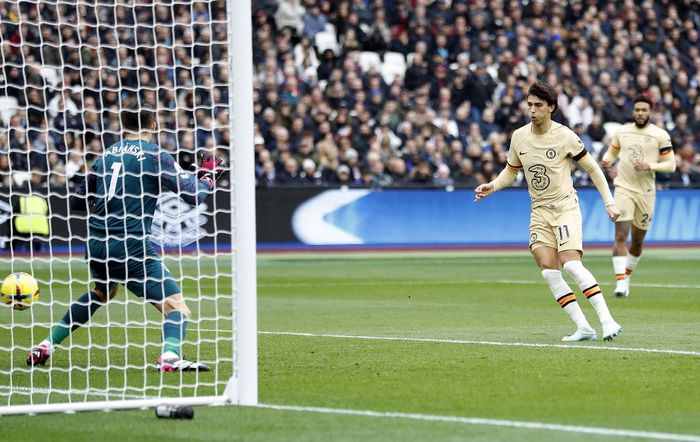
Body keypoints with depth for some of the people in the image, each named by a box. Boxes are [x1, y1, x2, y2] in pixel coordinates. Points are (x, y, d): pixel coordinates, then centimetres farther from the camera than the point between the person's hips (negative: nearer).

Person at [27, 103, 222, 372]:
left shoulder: (107, 154, 14)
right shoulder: (154, 155, -3)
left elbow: (78, 201, 23)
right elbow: (193, 194, -7)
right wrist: (208, 177, 13)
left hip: (96, 245, 7)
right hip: (130, 246, -7)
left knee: (100, 293, 35)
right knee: (176, 306, -7)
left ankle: (46, 347, 34)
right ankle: (170, 357, -36)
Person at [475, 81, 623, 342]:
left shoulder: (564, 136, -10)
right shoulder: (519, 137, 3)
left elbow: (592, 168, -2)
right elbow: (511, 170, 19)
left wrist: (609, 202, -5)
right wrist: (493, 186, 0)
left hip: (565, 205, -5)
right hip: (539, 211, 5)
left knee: (570, 263, -22)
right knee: (548, 269, -9)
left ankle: (607, 320, -21)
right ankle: (583, 328, -6)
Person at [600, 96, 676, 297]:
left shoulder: (660, 135, -2)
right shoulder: (622, 131, 5)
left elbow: (671, 165, -2)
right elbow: (612, 152, 20)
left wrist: (650, 166, -18)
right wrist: (607, 161, -4)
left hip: (646, 192, 0)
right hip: (624, 188, 0)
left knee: (637, 241, 11)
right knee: (621, 236, -14)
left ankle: (627, 275, 33)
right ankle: (620, 282, -18)